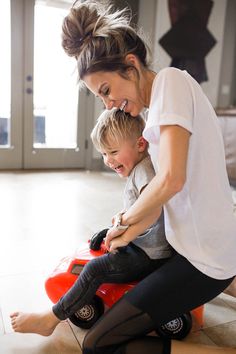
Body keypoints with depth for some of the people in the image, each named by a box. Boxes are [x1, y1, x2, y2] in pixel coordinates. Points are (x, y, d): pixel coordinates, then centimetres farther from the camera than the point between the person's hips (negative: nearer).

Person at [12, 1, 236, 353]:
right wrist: (129, 233, 0)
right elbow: (162, 196, 7)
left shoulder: (171, 80, -15)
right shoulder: (158, 108, 12)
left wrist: (127, 218, -8)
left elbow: (171, 180, -26)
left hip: (203, 259, -10)